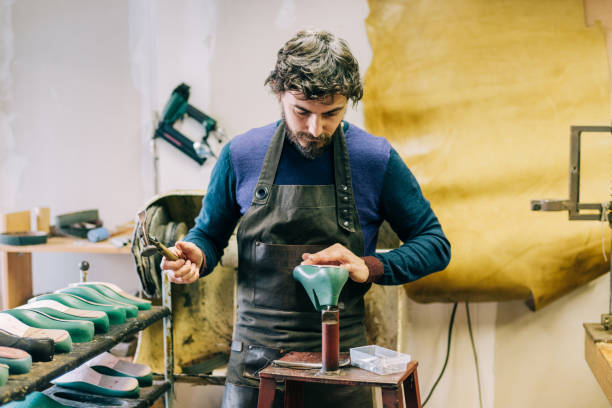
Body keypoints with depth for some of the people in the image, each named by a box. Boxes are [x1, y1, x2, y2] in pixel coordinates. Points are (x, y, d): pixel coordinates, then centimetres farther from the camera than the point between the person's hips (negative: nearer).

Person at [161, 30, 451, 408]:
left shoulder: (377, 159, -4)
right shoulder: (241, 154, -1)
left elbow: (435, 244, 2)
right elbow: (209, 235, 11)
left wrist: (368, 267, -13)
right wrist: (195, 257, -12)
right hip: (255, 361, 1)